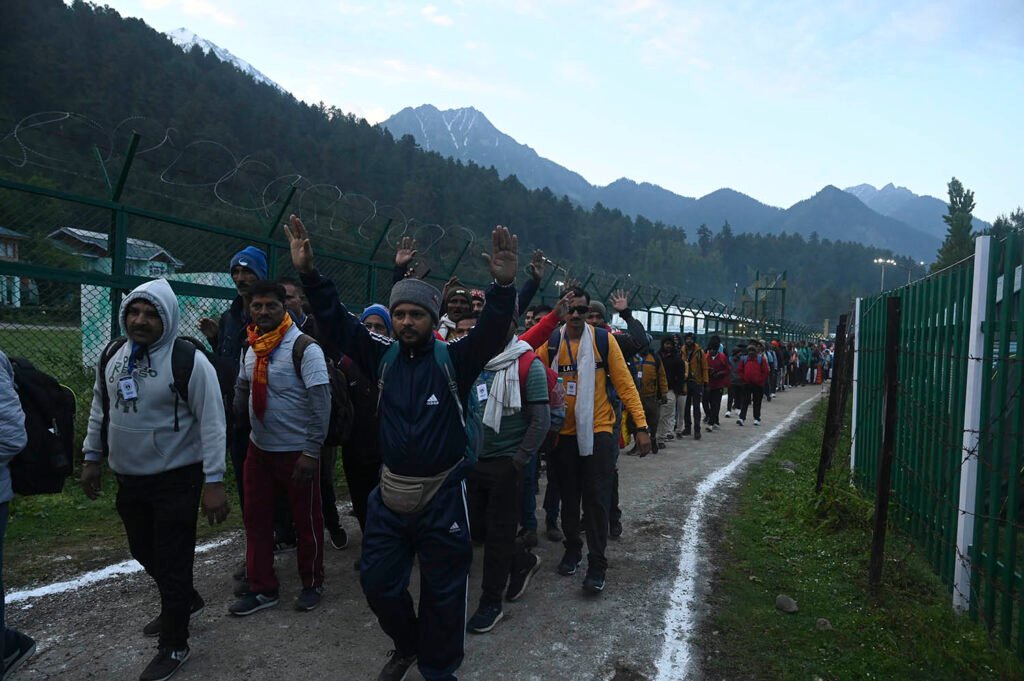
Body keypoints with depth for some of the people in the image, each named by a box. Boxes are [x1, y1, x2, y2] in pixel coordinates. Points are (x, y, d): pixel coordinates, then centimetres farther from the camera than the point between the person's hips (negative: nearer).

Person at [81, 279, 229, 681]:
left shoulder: (189, 360, -18)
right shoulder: (113, 357, 4)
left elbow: (211, 422, -19)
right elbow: (100, 410, 17)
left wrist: (214, 481, -21)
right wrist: (91, 458, 16)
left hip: (175, 480, -7)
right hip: (129, 479, 7)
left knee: (172, 563, 2)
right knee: (145, 553, 22)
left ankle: (174, 646, 21)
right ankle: (185, 601, 47)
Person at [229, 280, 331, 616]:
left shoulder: (303, 347, -16)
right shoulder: (251, 349, 6)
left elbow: (321, 401, -20)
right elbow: (242, 389, 20)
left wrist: (312, 450, -21)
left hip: (297, 452, -7)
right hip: (259, 448, 7)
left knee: (306, 520, 8)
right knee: (256, 520, 13)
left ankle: (312, 584, 27)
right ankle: (262, 588, 28)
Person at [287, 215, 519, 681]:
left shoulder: (453, 360, -9)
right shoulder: (382, 357, 1)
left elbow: (492, 332, -23)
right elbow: (335, 320, -2)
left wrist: (503, 286, -41)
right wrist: (308, 273, -12)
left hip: (442, 497, -4)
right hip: (390, 493, 4)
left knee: (443, 591, 10)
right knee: (378, 581, 17)